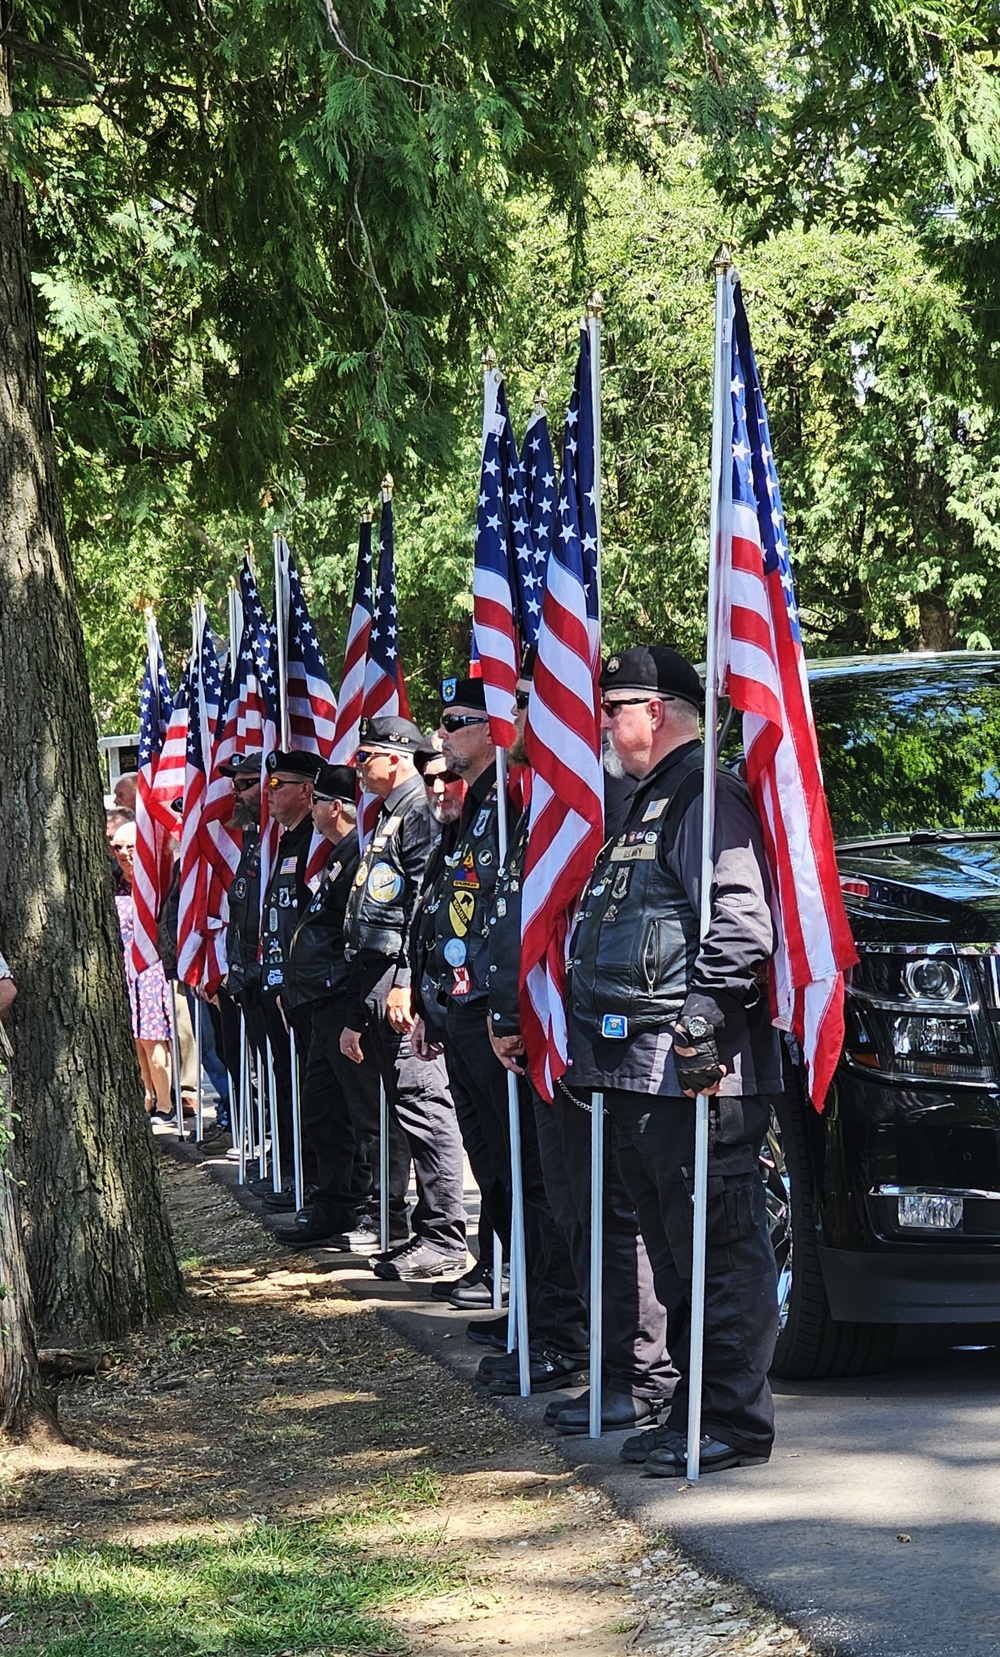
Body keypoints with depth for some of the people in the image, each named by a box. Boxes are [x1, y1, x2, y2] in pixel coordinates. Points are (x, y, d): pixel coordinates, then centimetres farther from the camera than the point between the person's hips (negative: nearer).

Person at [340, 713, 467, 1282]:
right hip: (378, 985, 10)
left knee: (424, 1105, -10)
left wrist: (406, 982, -24)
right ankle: (430, 1230, 14)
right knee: (410, 1109, 11)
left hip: (402, 978, -10)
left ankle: (446, 1239, -10)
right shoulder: (387, 820, 23)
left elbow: (425, 900, -19)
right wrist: (357, 1017, 24)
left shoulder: (420, 812, -8)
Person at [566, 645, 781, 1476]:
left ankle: (735, 1421, -2)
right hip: (641, 1076, 11)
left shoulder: (707, 794, -11)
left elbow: (740, 923, -22)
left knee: (719, 1248, -6)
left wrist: (699, 1021, -24)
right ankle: (696, 1410, 21)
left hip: (696, 1076, -11)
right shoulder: (651, 801, 22)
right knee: (673, 1249, 14)